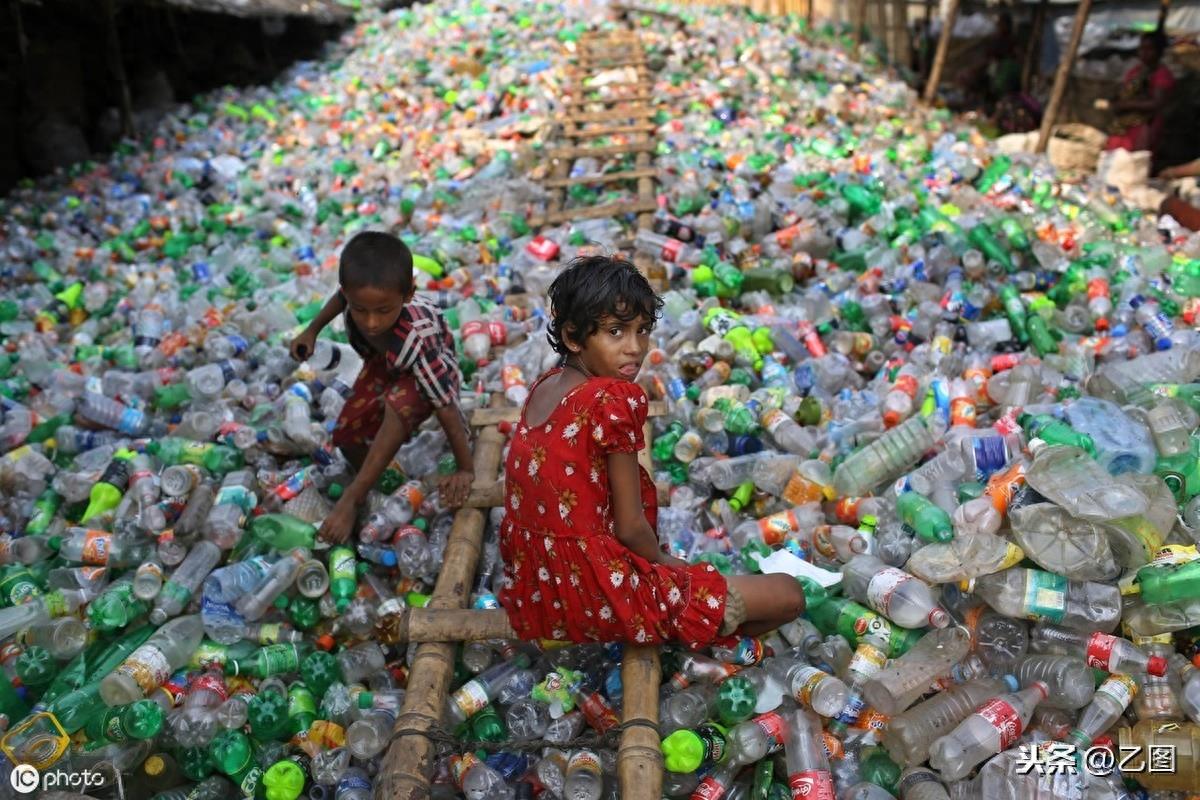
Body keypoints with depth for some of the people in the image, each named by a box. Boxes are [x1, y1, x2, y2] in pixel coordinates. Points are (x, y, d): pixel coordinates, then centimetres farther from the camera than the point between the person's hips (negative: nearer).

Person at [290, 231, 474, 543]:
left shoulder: (415, 341, -45)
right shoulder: (356, 291, -32)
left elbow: (448, 410, -36)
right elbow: (340, 297, -2)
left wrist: (465, 470, -27)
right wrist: (311, 331, 7)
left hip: (430, 370, -6)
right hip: (383, 361, 6)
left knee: (398, 405, -37)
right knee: (347, 434, -1)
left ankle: (352, 497, -25)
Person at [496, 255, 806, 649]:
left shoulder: (545, 385, 3)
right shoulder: (613, 401, -20)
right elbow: (630, 527, -15)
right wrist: (664, 561, 7)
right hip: (593, 595, -8)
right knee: (787, 595, -6)